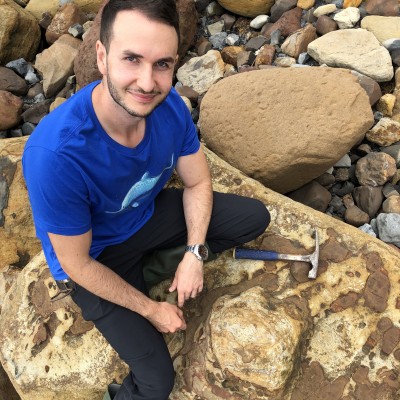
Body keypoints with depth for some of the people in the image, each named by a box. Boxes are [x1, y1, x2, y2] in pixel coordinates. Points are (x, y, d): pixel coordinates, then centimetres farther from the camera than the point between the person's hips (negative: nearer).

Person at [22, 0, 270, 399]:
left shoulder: (169, 105, -23)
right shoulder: (54, 154, -39)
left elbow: (198, 183, -4)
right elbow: (79, 265, -24)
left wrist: (193, 254, -15)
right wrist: (152, 309, -14)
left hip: (148, 214, 5)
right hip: (96, 255, -5)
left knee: (255, 217, 4)